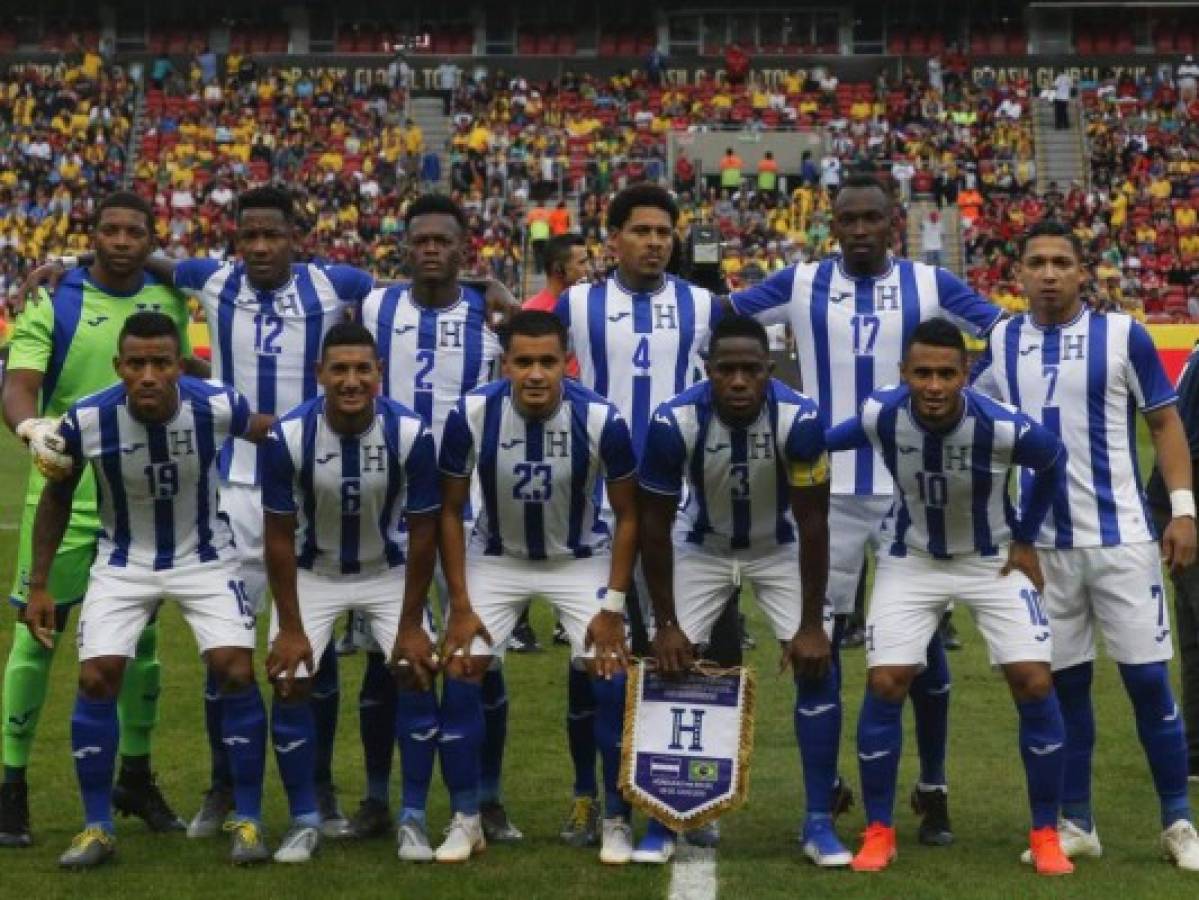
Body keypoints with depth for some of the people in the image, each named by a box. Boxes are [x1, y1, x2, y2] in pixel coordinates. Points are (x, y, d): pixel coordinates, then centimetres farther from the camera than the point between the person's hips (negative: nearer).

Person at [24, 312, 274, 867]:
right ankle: (97, 828, 6)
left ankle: (249, 820, 1)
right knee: (96, 678, -10)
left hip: (205, 558, -1)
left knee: (235, 671, -14)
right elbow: (57, 497, -3)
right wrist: (38, 585, -2)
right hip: (124, 562, 1)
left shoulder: (217, 407, -25)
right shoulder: (86, 421, -22)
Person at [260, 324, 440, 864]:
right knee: (290, 684, -9)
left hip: (389, 571, 0)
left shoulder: (411, 434, -24)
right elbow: (280, 537, -15)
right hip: (313, 572, 0)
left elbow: (422, 534, -14)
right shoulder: (288, 436, -25)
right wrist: (290, 628, -13)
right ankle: (304, 821, 6)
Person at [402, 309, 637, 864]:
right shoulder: (472, 415, -24)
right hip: (495, 557, 1)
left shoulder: (601, 420, -25)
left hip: (581, 558, -1)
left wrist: (613, 606, -15)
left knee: (612, 678, -12)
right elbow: (450, 513, -10)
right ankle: (465, 820, 6)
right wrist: (461, 606, -13)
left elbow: (626, 515, -11)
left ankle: (617, 821, 5)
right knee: (460, 674, -9)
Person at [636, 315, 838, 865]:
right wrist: (665, 624, -16)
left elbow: (812, 523, -21)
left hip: (780, 549, 0)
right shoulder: (674, 422, -29)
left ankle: (819, 823, 0)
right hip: (703, 548, 0)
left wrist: (811, 624, -20)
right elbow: (654, 524, -17)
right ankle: (663, 821, 3)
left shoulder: (799, 419, -30)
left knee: (817, 668, -11)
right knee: (671, 668, -9)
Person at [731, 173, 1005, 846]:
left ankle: (934, 791, 15)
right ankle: (825, 784, 19)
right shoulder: (801, 283, 4)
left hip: (913, 488, 0)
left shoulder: (929, 284, 4)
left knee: (923, 637, 4)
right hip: (827, 489, 1)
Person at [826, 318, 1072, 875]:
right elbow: (818, 443, -2)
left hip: (994, 561, -1)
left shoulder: (1003, 427, -29)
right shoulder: (879, 417, -24)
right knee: (885, 685, -10)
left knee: (1034, 685, -10)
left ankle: (1046, 834, 6)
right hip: (912, 561, 1)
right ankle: (878, 832, 6)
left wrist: (1025, 540, 0)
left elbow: (1053, 461, -5)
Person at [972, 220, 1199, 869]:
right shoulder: (999, 345, 6)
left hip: (1121, 537, -3)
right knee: (1064, 684, 9)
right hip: (1043, 544, 3)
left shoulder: (1123, 335, -3)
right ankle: (1076, 824, 19)